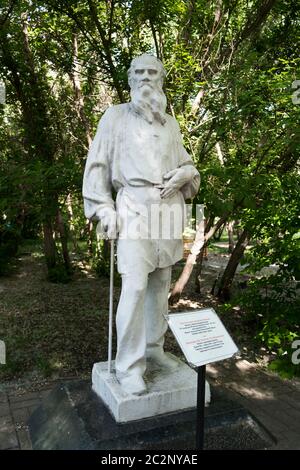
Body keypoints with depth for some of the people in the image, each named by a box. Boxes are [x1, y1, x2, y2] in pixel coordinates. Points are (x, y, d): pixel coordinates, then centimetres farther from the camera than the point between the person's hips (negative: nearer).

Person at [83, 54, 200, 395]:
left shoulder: (170, 123, 19)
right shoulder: (116, 116, 8)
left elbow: (186, 163, 23)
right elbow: (97, 164, 3)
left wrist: (184, 174, -2)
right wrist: (104, 208, -8)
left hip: (169, 209, 5)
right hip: (134, 208, -4)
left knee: (161, 283, 8)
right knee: (135, 286, -13)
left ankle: (153, 347, 22)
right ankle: (128, 366, -3)